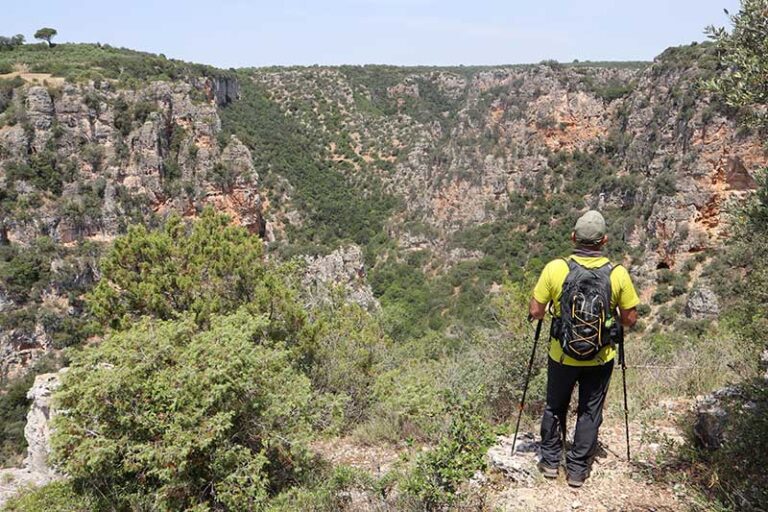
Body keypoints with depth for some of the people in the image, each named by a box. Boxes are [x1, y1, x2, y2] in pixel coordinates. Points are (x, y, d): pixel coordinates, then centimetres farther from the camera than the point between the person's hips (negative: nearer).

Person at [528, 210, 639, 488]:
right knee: (590, 413, 17)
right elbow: (630, 319, -5)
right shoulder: (618, 273, -13)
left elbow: (535, 312, -10)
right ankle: (577, 469, 26)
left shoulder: (555, 268, -16)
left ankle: (550, 461, 33)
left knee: (555, 407, 21)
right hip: (601, 358, 0)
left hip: (562, 355, 0)